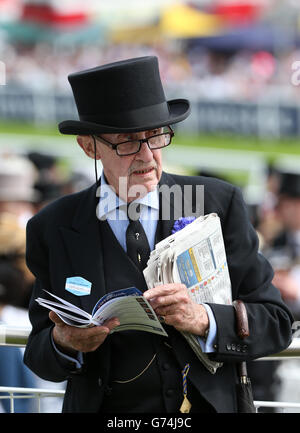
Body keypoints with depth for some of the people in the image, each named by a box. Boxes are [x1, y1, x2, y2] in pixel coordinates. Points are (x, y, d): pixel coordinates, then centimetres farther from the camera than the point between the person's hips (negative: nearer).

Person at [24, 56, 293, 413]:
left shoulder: (219, 204, 4)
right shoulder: (52, 230, 5)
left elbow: (275, 323, 3)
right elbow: (39, 356, 10)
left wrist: (202, 319, -14)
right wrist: (65, 343, -12)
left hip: (208, 405, -1)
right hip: (104, 411, 1)